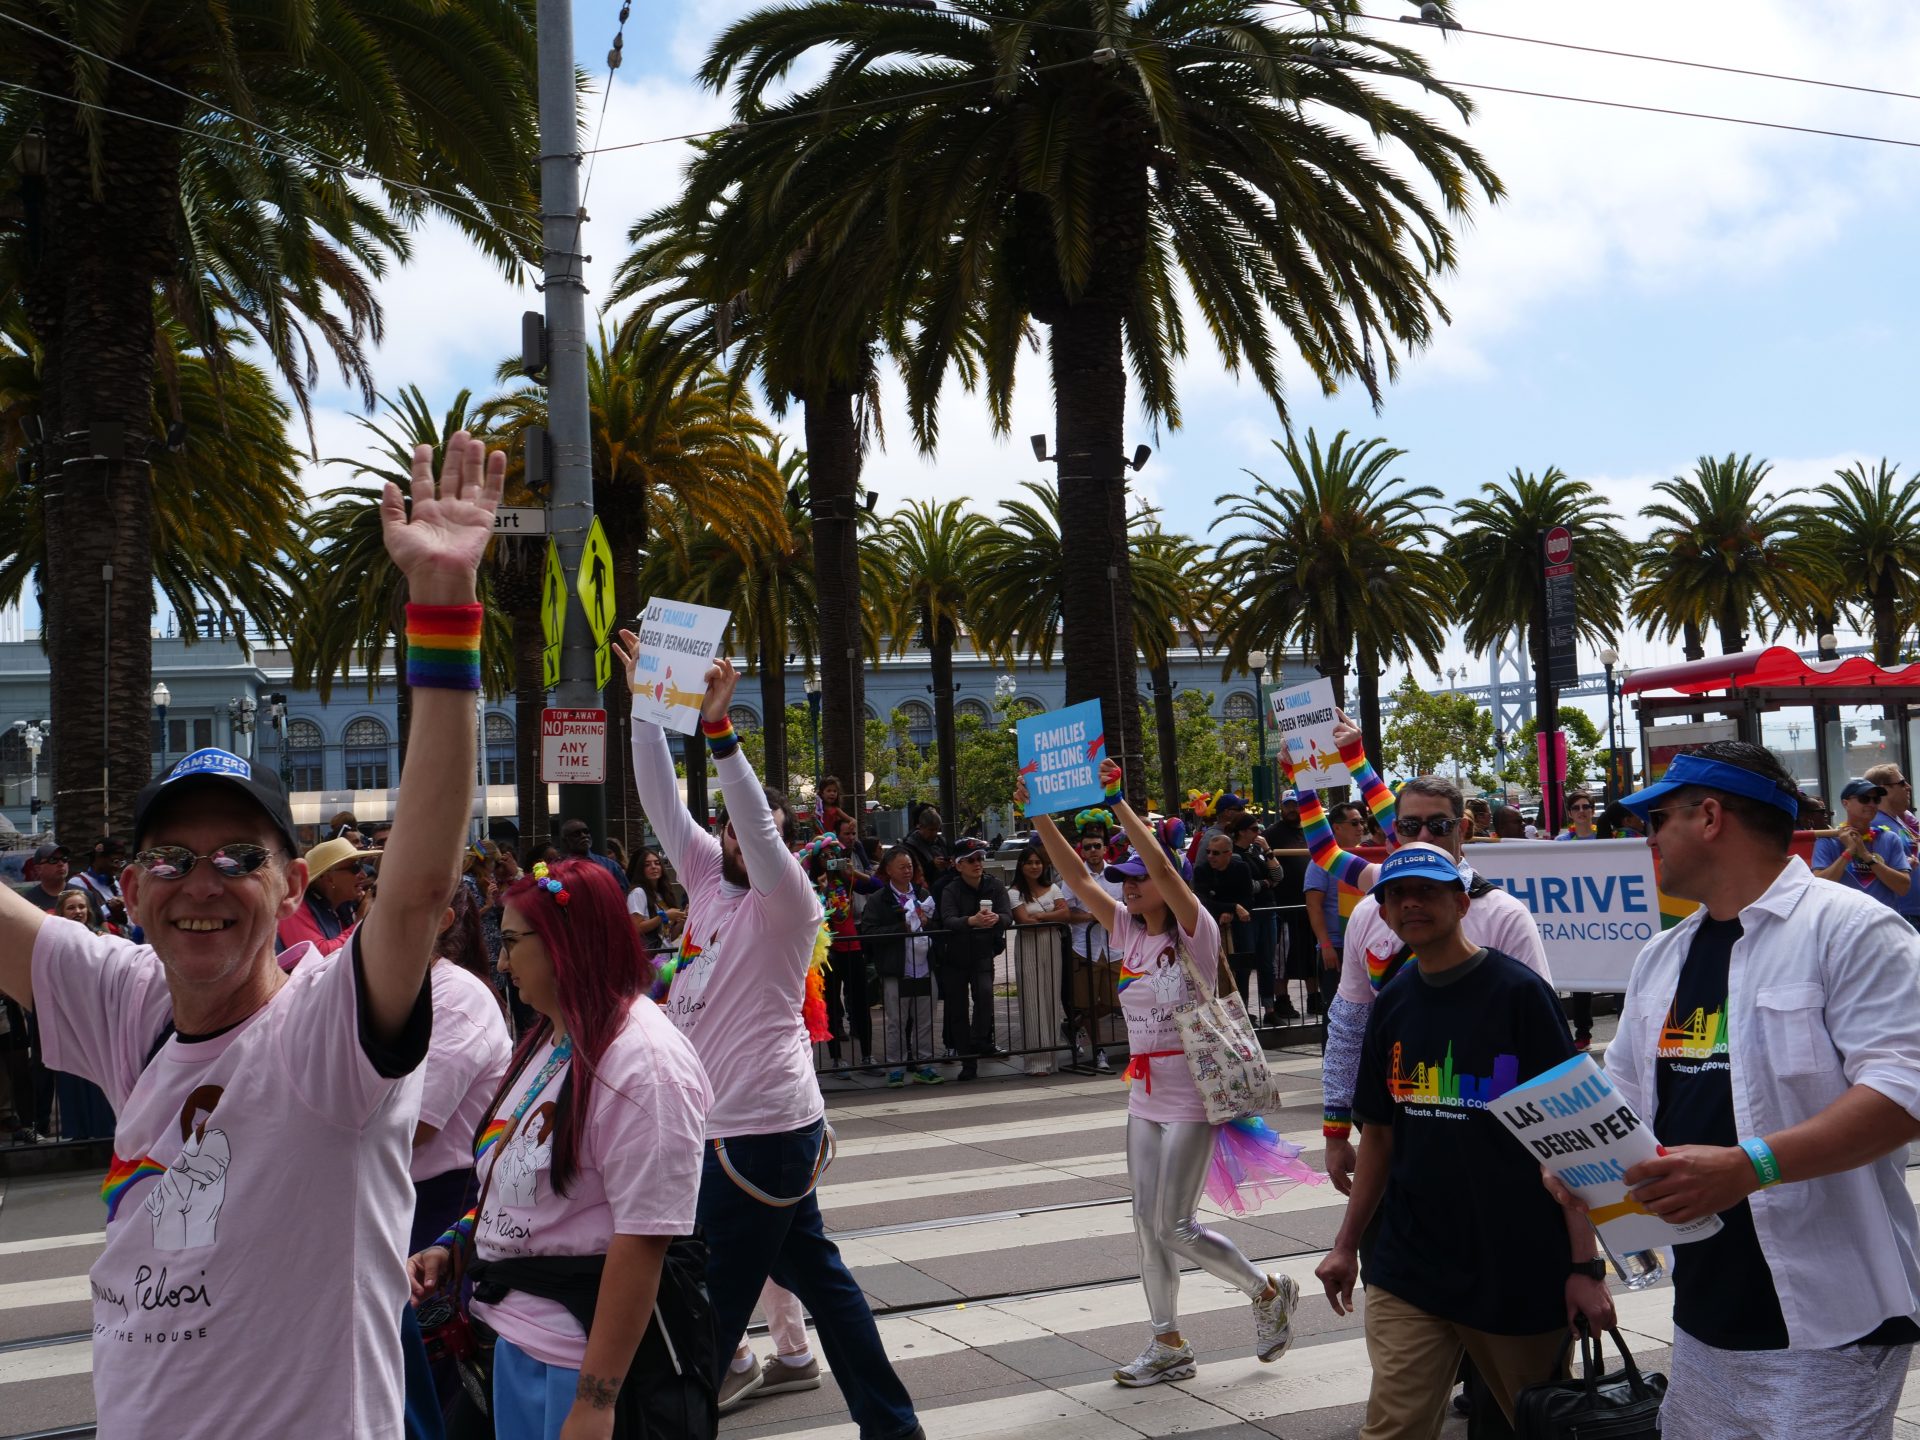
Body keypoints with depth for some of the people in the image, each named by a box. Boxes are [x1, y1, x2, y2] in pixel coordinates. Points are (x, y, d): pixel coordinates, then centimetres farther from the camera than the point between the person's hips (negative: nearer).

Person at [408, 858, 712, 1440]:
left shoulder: (641, 1060, -20)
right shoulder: (547, 1042, 11)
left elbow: (643, 1240, -23)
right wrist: (454, 1248, 4)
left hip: (592, 1344, -9)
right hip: (518, 1332, 9)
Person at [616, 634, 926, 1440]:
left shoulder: (788, 904, -10)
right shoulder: (708, 878, 10)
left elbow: (758, 826, -26)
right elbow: (661, 799, 10)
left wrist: (716, 725, -32)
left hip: (759, 1130, -9)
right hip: (732, 1123, 9)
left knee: (716, 1298, -3)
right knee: (814, 1272, 14)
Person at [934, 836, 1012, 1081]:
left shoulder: (994, 885, -3)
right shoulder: (951, 890, -9)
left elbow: (1008, 916, -14)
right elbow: (948, 920, -25)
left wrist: (996, 918, -39)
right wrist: (971, 920, -46)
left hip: (982, 953, 0)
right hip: (954, 957, 0)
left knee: (985, 992, -26)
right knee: (957, 1008, 2)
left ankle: (980, 1042, -17)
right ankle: (967, 1060, 11)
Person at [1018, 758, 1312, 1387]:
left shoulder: (1195, 933, -12)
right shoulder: (1129, 933, 6)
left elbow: (1163, 867, -27)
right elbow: (1076, 874, 1)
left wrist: (1116, 799, -31)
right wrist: (1038, 813, -8)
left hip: (1192, 1097, -7)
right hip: (1144, 1098, 7)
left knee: (1176, 1228, -6)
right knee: (1148, 1225, 9)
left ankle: (1270, 1293, 17)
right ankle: (1168, 1345, 21)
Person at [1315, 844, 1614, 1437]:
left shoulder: (1518, 992, -9)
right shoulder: (1393, 1003, 7)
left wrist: (1586, 1266, -13)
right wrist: (1346, 1244, 14)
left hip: (1520, 1267, -4)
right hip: (1409, 1263, 4)